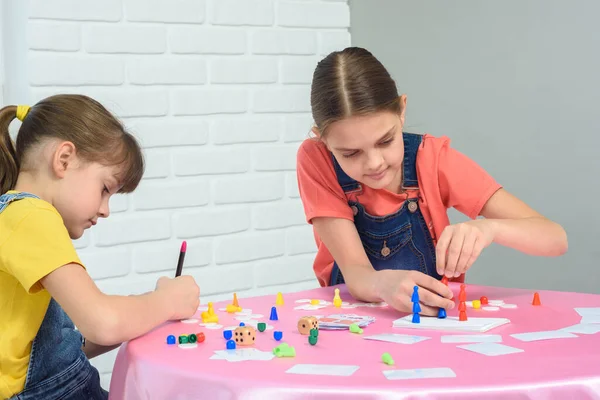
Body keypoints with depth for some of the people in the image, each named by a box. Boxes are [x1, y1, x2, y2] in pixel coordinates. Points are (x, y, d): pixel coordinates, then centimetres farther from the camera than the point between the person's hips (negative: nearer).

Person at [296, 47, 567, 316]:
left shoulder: (432, 157, -13)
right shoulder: (315, 160, -14)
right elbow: (355, 273, -20)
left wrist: (489, 228, -35)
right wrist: (383, 283, -42)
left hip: (432, 317, 1)